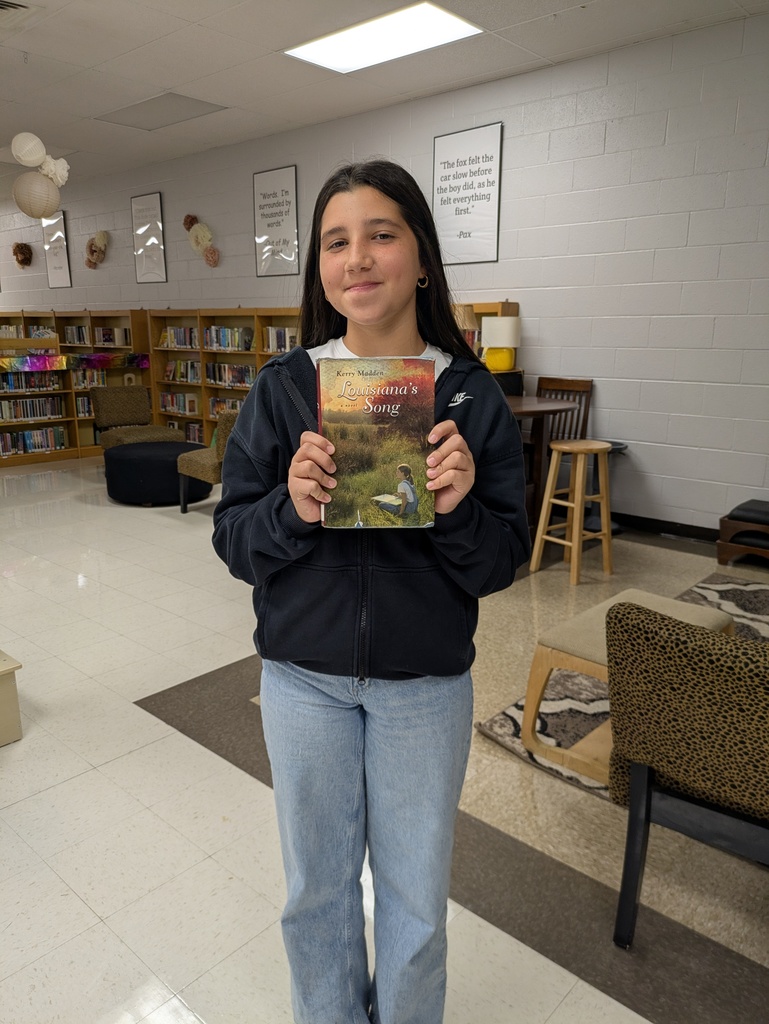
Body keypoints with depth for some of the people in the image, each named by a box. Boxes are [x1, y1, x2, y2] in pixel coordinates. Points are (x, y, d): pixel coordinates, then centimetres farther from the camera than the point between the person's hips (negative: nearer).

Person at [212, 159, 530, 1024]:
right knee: (316, 885, 20)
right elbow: (233, 540, -4)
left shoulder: (472, 396, -8)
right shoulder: (282, 387, -6)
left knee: (415, 894, 18)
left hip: (425, 684, 0)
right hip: (304, 676, 1)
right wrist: (290, 510, -24)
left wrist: (460, 509, -26)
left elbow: (501, 565, -5)